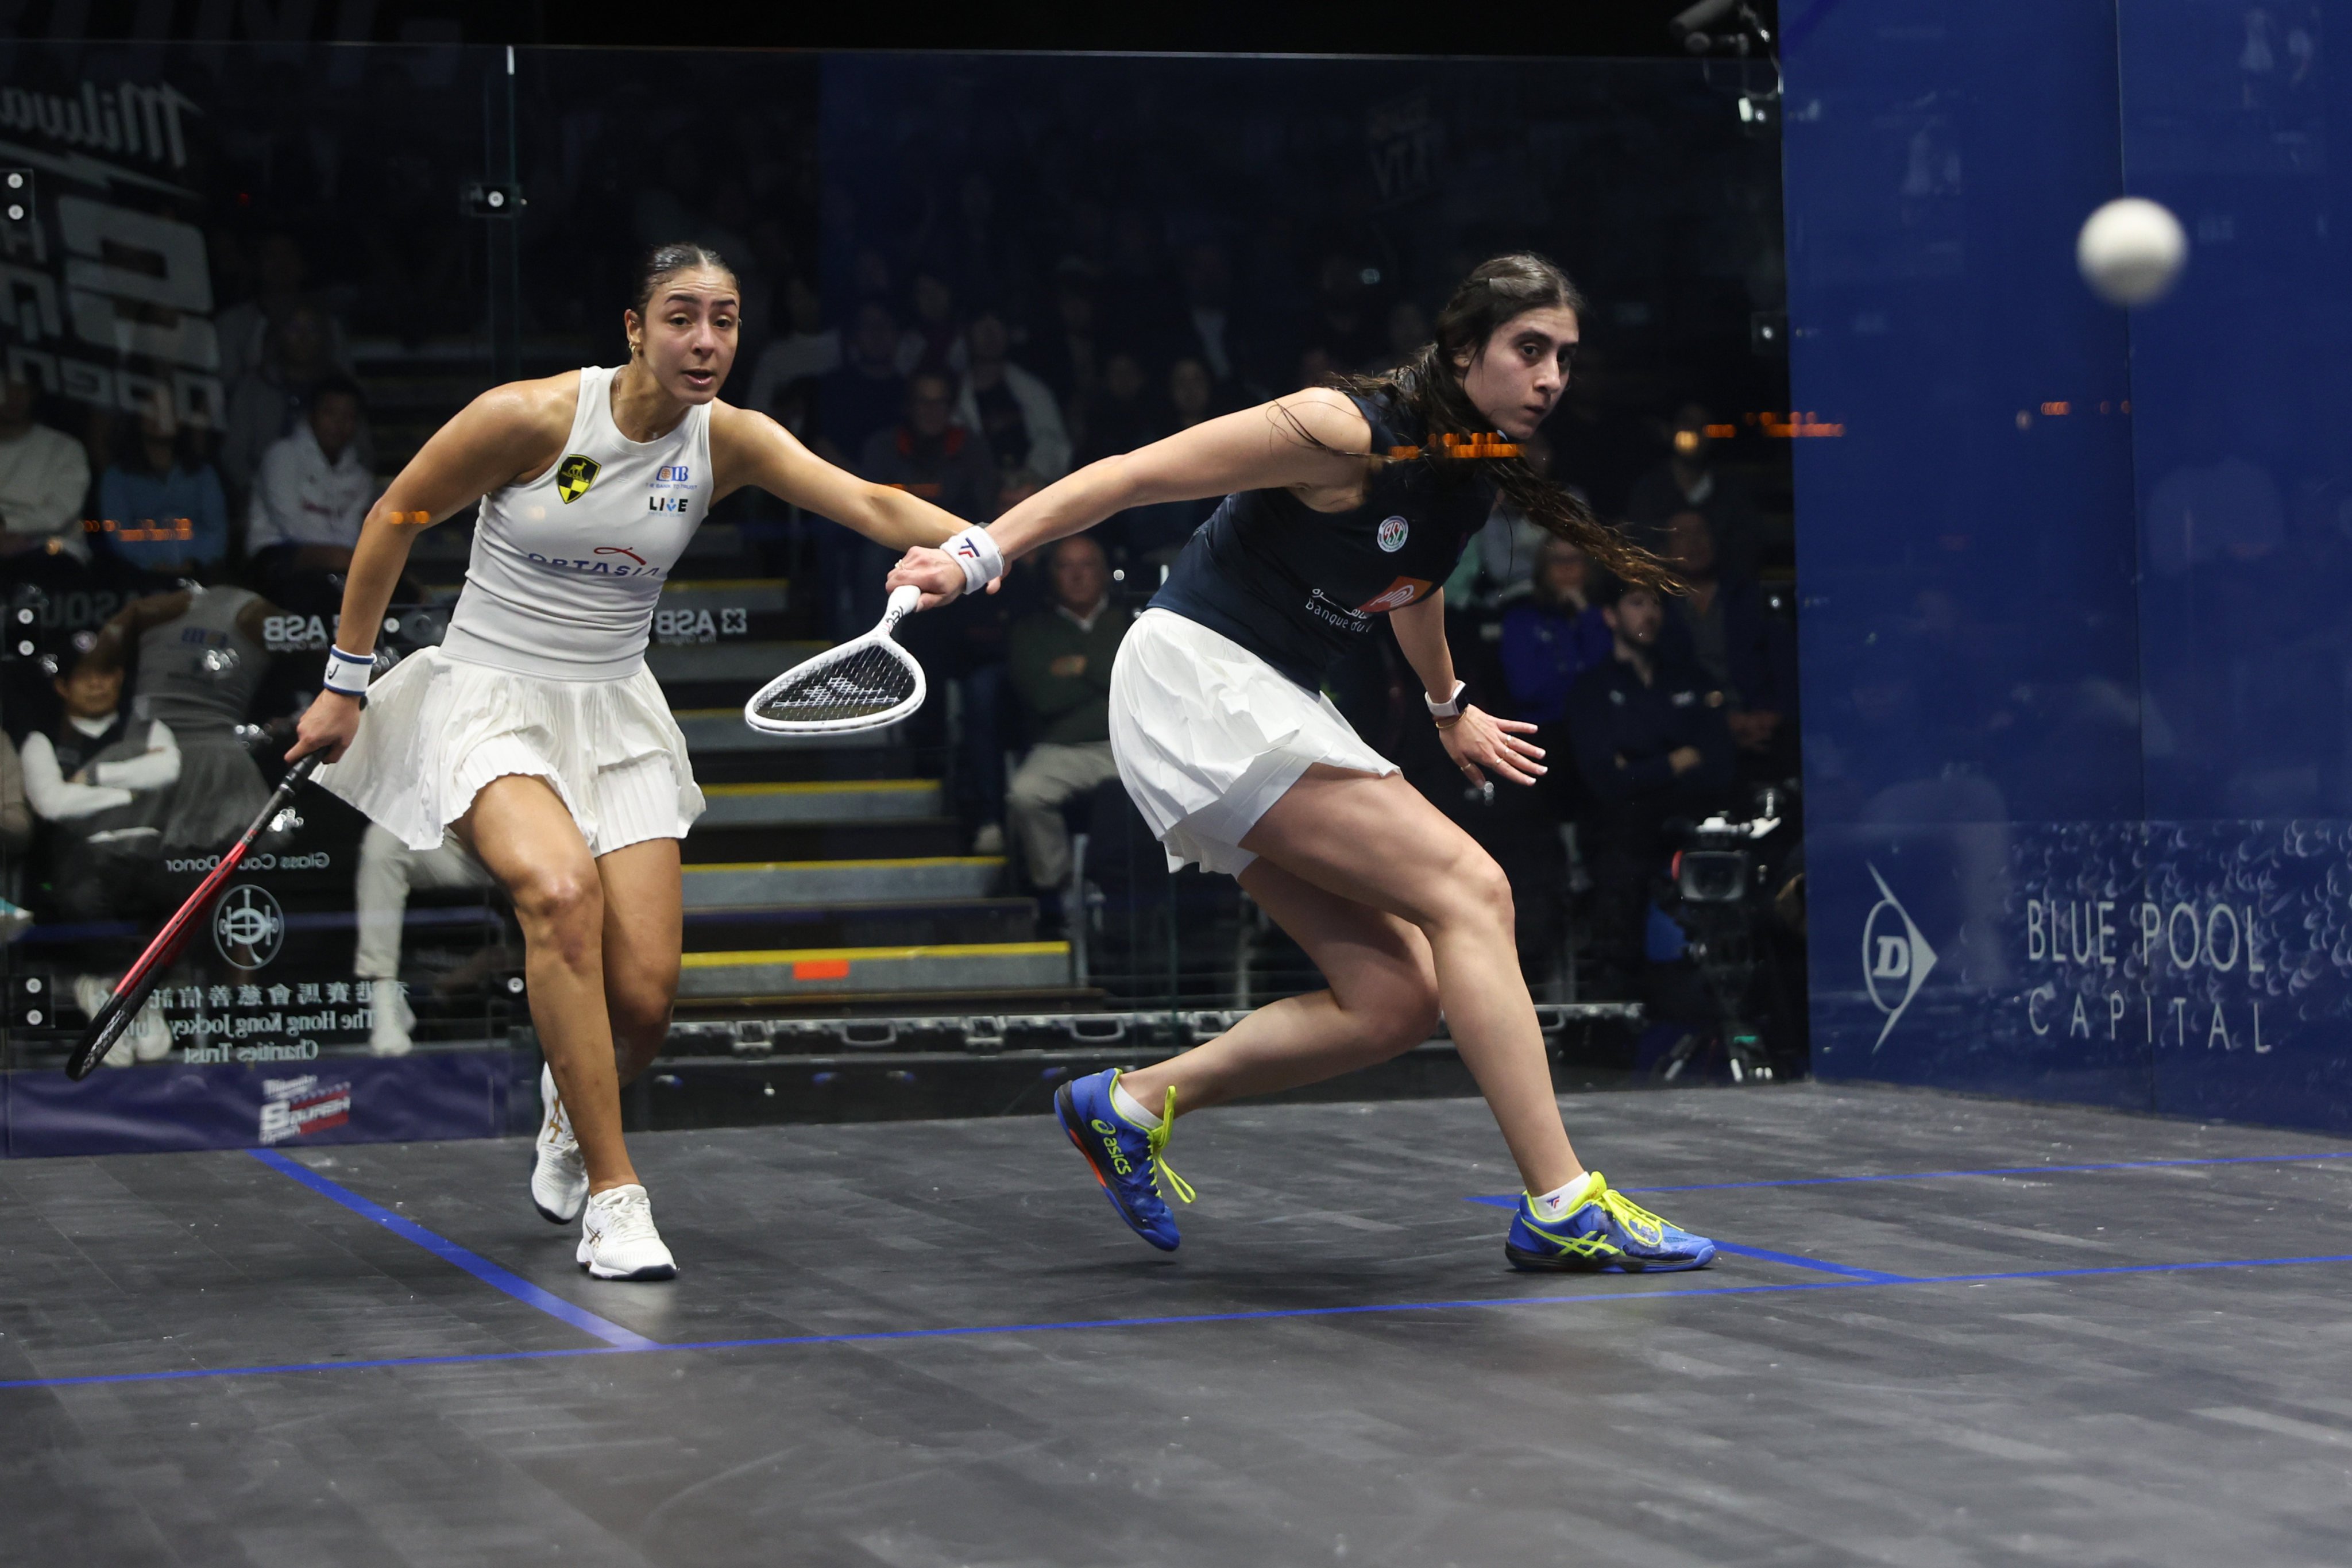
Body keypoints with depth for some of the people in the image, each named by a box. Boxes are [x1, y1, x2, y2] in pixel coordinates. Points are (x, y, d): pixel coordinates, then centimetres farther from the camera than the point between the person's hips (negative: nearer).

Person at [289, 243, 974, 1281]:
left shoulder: (725, 440, -5)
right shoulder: (530, 417, -15)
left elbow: (870, 504, -18)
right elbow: (395, 519, -3)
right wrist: (345, 682, 1)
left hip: (615, 714, 4)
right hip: (489, 701, -4)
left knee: (644, 998, -9)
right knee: (561, 886, -34)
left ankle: (570, 1102, 31)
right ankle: (611, 1195, -26)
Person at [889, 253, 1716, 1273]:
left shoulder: (1475, 474, 6)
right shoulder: (1349, 431, -19)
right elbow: (1134, 475, -17)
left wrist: (1448, 708, 40)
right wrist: (983, 553, -24)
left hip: (1276, 708, 9)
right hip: (1193, 678, -9)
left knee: (1396, 1001, -2)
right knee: (1468, 887, -20)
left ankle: (1133, 1103, 11)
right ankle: (1560, 1207, -20)